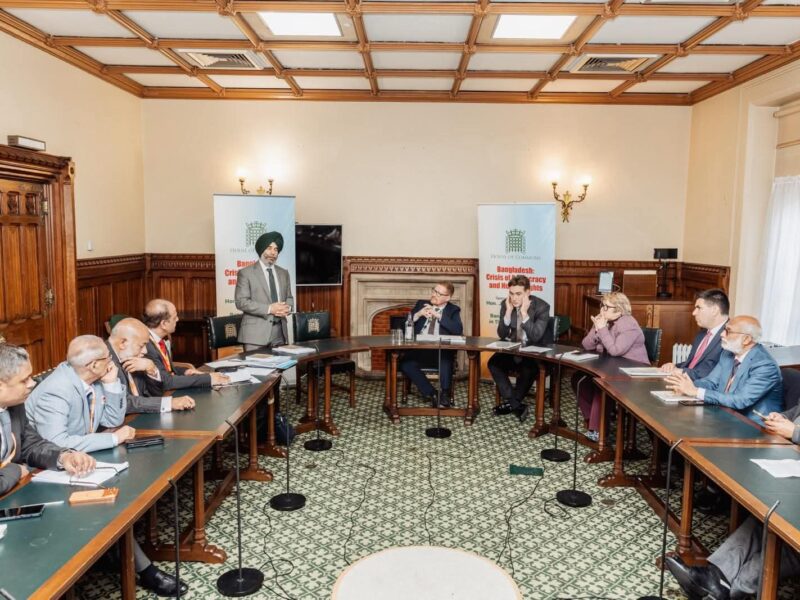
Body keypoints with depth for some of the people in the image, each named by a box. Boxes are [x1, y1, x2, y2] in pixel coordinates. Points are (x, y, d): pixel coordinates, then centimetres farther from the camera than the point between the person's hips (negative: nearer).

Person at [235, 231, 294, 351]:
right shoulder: (246, 273, -1)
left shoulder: (284, 273, 15)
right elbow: (241, 302, -10)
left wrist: (287, 308, -5)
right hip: (256, 332, -5)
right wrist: (269, 309, -18)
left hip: (280, 332, 5)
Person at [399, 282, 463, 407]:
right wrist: (417, 314, -8)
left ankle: (444, 394, -19)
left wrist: (438, 315, -12)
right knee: (405, 363, -27)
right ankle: (431, 393, -17)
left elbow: (458, 330, -8)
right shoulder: (421, 304, 17)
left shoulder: (453, 310, 11)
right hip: (419, 349, 2)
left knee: (446, 361, -36)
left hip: (441, 351, -2)